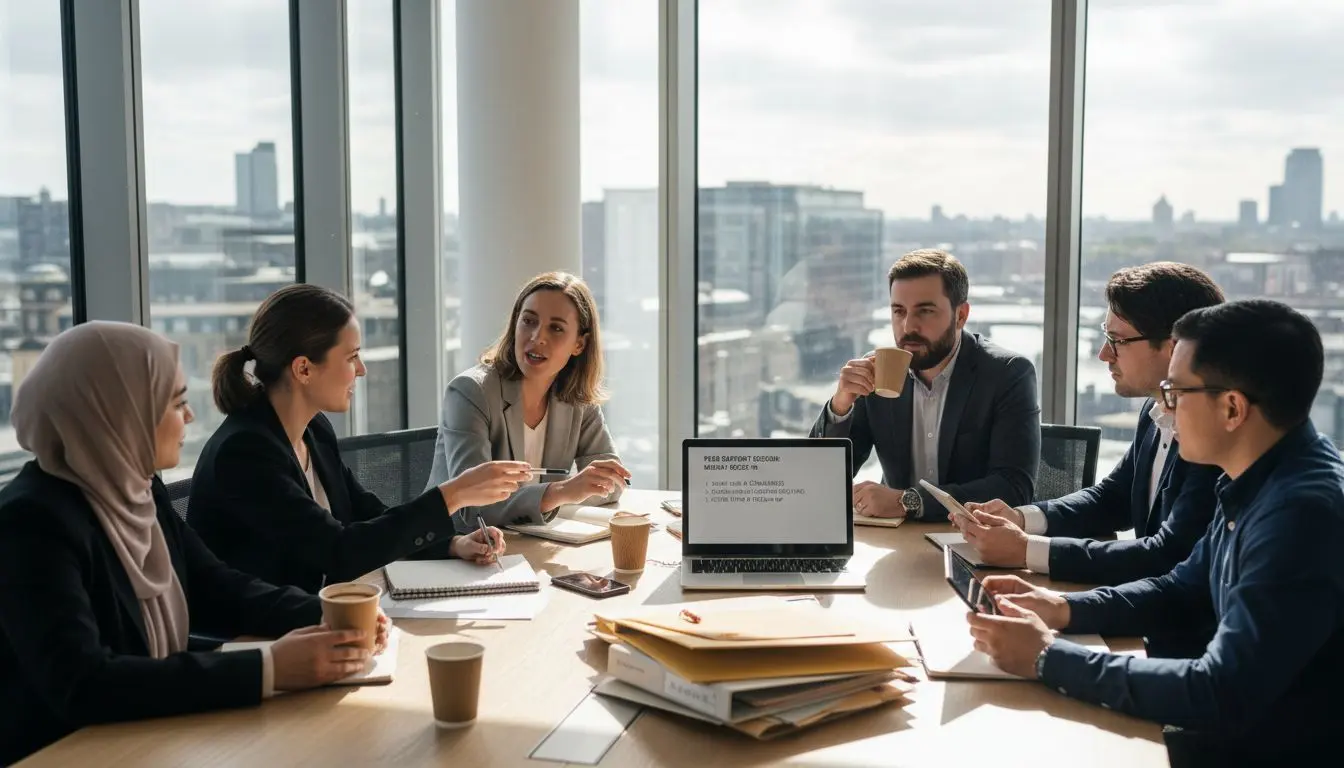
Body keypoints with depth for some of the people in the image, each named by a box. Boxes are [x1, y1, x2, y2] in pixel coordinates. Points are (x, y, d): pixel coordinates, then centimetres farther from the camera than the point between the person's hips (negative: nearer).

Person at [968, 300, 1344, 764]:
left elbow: (1221, 698, -29)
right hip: (1236, 727, 7)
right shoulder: (1258, 482, 1)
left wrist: (1048, 657, -21)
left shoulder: (1305, 511, -27)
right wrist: (1062, 608, 0)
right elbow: (1183, 588, 15)